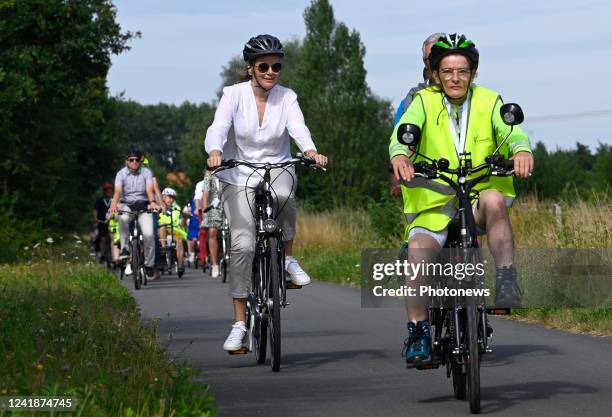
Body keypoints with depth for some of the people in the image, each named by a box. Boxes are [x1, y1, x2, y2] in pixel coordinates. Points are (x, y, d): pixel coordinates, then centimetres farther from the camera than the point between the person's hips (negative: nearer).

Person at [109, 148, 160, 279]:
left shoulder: (146, 172, -5)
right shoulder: (121, 174, -5)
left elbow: (149, 190, -20)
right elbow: (118, 191, -19)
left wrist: (152, 202, -42)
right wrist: (114, 205, -40)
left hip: (143, 206, 0)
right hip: (127, 205, 0)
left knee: (148, 234, -18)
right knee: (122, 219, -37)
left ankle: (149, 264, -1)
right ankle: (125, 248, -22)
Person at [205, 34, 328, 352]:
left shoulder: (286, 97, -4)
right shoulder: (234, 95, -7)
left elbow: (298, 128, -20)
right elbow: (218, 128, -21)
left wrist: (310, 151, -41)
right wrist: (214, 152, -44)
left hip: (277, 168, 1)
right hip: (239, 176, -1)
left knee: (283, 194, -37)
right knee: (242, 244, -18)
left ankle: (287, 258, -11)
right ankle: (239, 323, -10)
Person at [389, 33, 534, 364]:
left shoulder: (488, 101, 5)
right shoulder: (424, 102, 3)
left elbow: (510, 130, -13)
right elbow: (405, 129, -16)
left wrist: (521, 150, -37)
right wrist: (399, 155, -40)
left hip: (478, 196, 0)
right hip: (434, 203, 0)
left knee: (494, 199, -34)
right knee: (418, 249, -27)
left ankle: (507, 280, -26)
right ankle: (417, 331, -14)